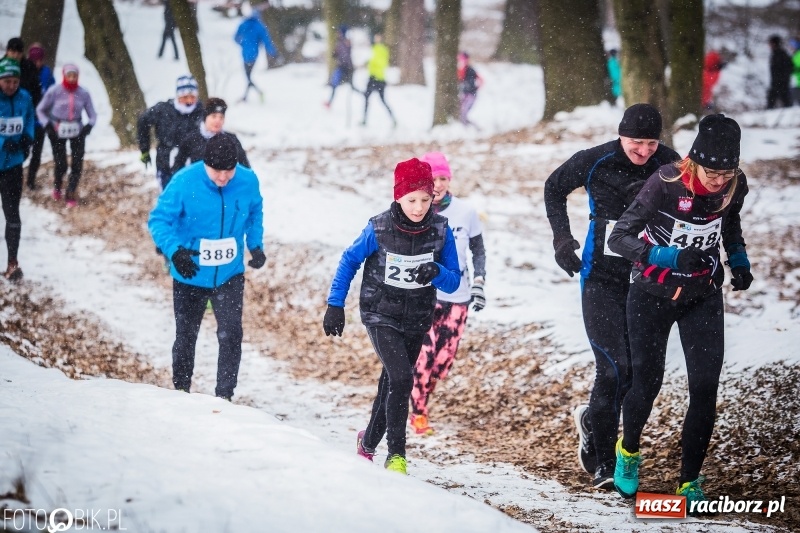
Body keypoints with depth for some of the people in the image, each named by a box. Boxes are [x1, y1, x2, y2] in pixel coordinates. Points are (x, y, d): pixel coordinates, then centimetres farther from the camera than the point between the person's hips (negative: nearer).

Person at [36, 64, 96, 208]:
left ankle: (71, 194, 14)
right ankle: (57, 186, 33)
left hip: (77, 132, 1)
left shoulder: (83, 93, -8)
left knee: (77, 165, -4)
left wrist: (89, 126, -17)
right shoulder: (54, 91, -12)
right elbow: (40, 110, 0)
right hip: (58, 132, -1)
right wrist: (47, 125, -12)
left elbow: (92, 114, 2)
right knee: (61, 165, 0)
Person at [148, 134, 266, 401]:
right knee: (185, 337, 14)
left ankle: (224, 397, 5)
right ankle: (180, 392, 34)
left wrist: (256, 245, -2)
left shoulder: (248, 181, -12)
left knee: (231, 336, -8)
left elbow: (255, 214, 9)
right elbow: (158, 219, -17)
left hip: (230, 276, 1)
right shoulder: (184, 183, -21)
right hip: (190, 277, -1)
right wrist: (174, 250, -33)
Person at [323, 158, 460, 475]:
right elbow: (349, 262, -2)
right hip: (380, 315, -3)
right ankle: (396, 453, -13)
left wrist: (436, 273, -28)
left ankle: (369, 442, 37)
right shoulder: (379, 228, -17)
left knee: (392, 381, 16)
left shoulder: (441, 231, -11)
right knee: (401, 378, -21)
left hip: (416, 321, 3)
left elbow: (453, 283, -6)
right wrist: (335, 305, -6)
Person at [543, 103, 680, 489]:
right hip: (602, 277, -3)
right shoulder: (594, 163, -9)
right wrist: (562, 238, 3)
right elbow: (554, 189, 10)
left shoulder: (669, 165, -3)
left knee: (639, 367, 7)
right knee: (615, 366, -13)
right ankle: (602, 459, -1)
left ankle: (592, 420, 35)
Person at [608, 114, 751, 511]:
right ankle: (629, 450, 36)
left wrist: (738, 259, -1)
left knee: (705, 388, -6)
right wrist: (670, 257, -37)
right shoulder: (666, 183, -26)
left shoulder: (735, 185, -13)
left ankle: (690, 480, 8)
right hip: (653, 296, -3)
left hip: (703, 297, 3)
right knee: (647, 382, 5)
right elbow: (619, 238, -24)